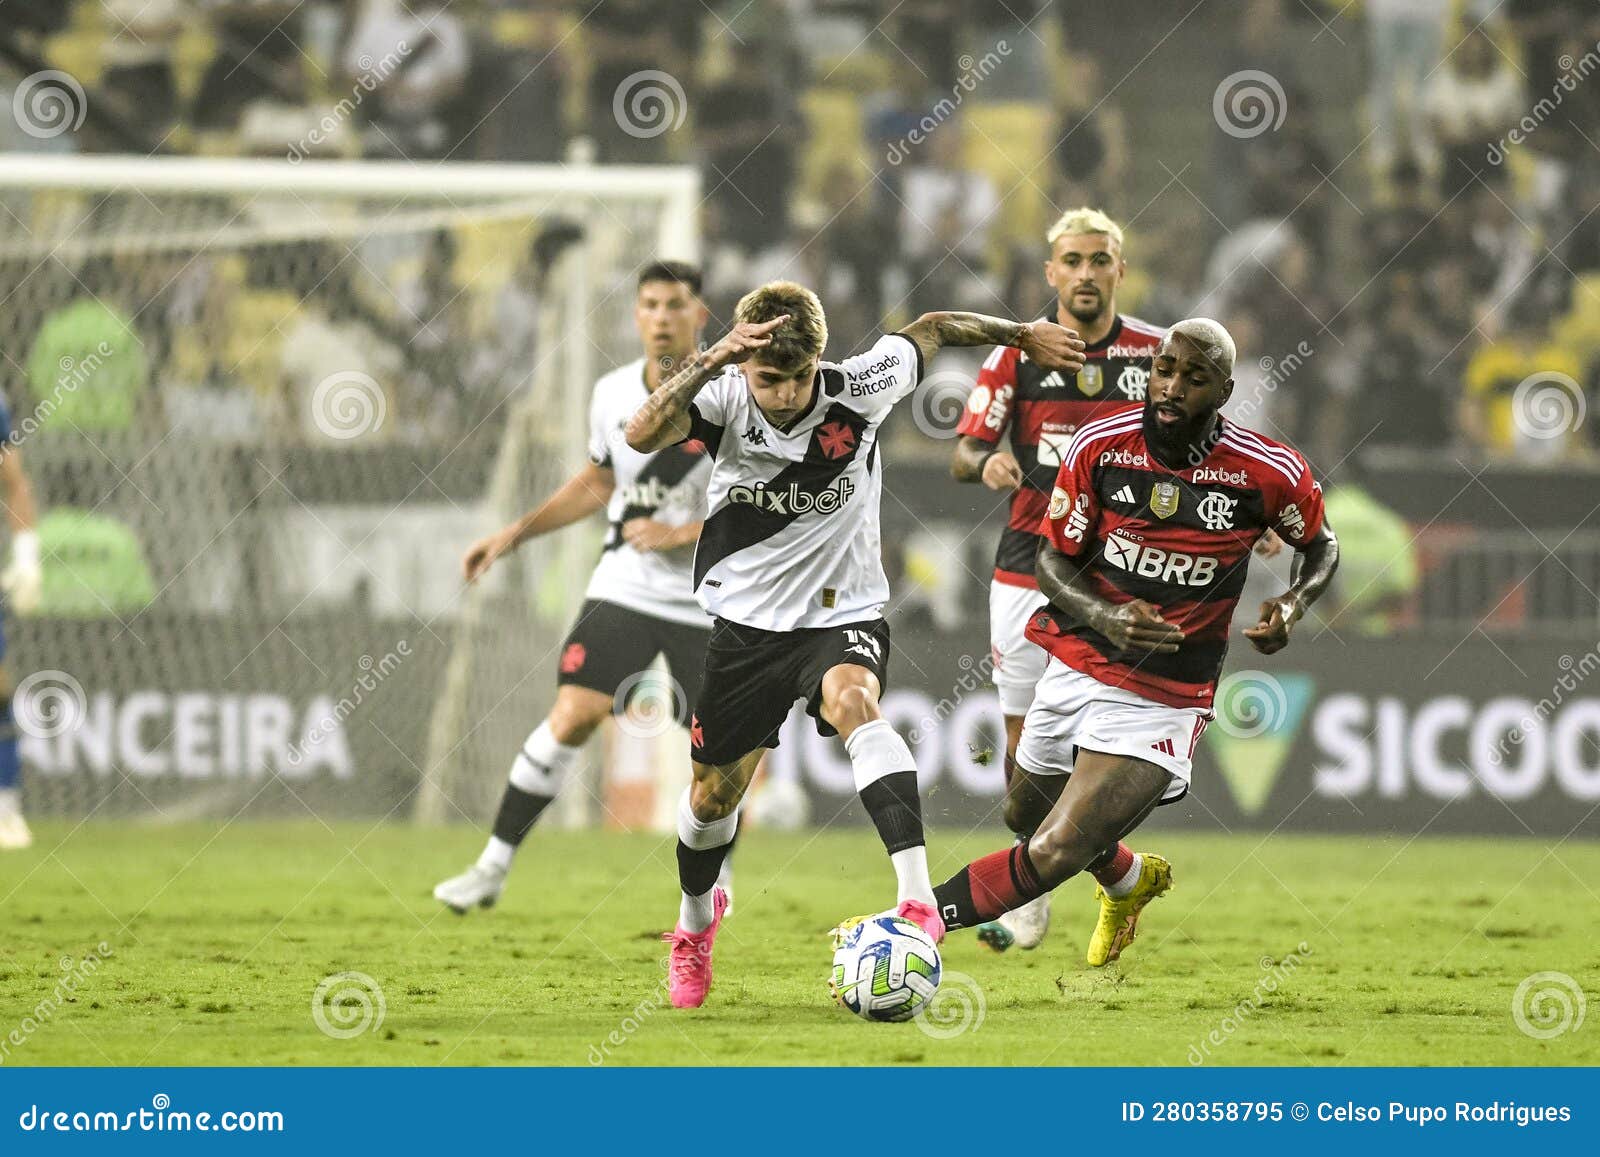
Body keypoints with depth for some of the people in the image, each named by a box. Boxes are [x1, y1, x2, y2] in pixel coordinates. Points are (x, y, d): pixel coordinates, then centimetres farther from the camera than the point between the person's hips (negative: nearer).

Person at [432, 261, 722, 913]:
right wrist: (516, 533, 17)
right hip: (623, 588, 2)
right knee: (573, 714, -12)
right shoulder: (613, 394, 4)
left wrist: (682, 534, -18)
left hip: (708, 606, -2)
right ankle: (494, 866, -7)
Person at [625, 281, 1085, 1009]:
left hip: (844, 614, -2)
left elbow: (932, 330, 5)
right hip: (747, 620, 2)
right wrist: (708, 362, -47)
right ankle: (696, 925, 47)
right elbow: (642, 435, -37)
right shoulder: (725, 400, -16)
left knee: (850, 702, -35)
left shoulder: (857, 389, -15)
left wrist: (1024, 335, 16)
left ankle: (918, 899, -49)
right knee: (715, 791, 13)